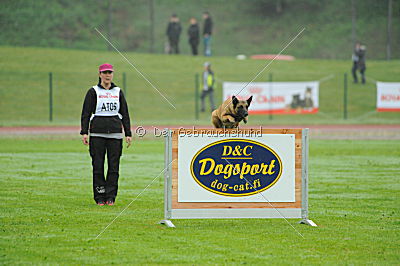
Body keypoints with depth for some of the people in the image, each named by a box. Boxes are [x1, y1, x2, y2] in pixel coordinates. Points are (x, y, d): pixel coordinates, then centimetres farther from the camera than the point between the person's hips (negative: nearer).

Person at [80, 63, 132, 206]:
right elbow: (85, 113, 2)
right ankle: (99, 198, 3)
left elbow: (125, 114, 15)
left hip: (115, 133, 2)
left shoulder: (118, 92, 13)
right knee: (98, 165, -3)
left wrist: (128, 134, 8)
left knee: (114, 165, -1)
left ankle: (111, 197, 4)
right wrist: (84, 132, -9)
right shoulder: (93, 91, 4)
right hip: (97, 133, -2)